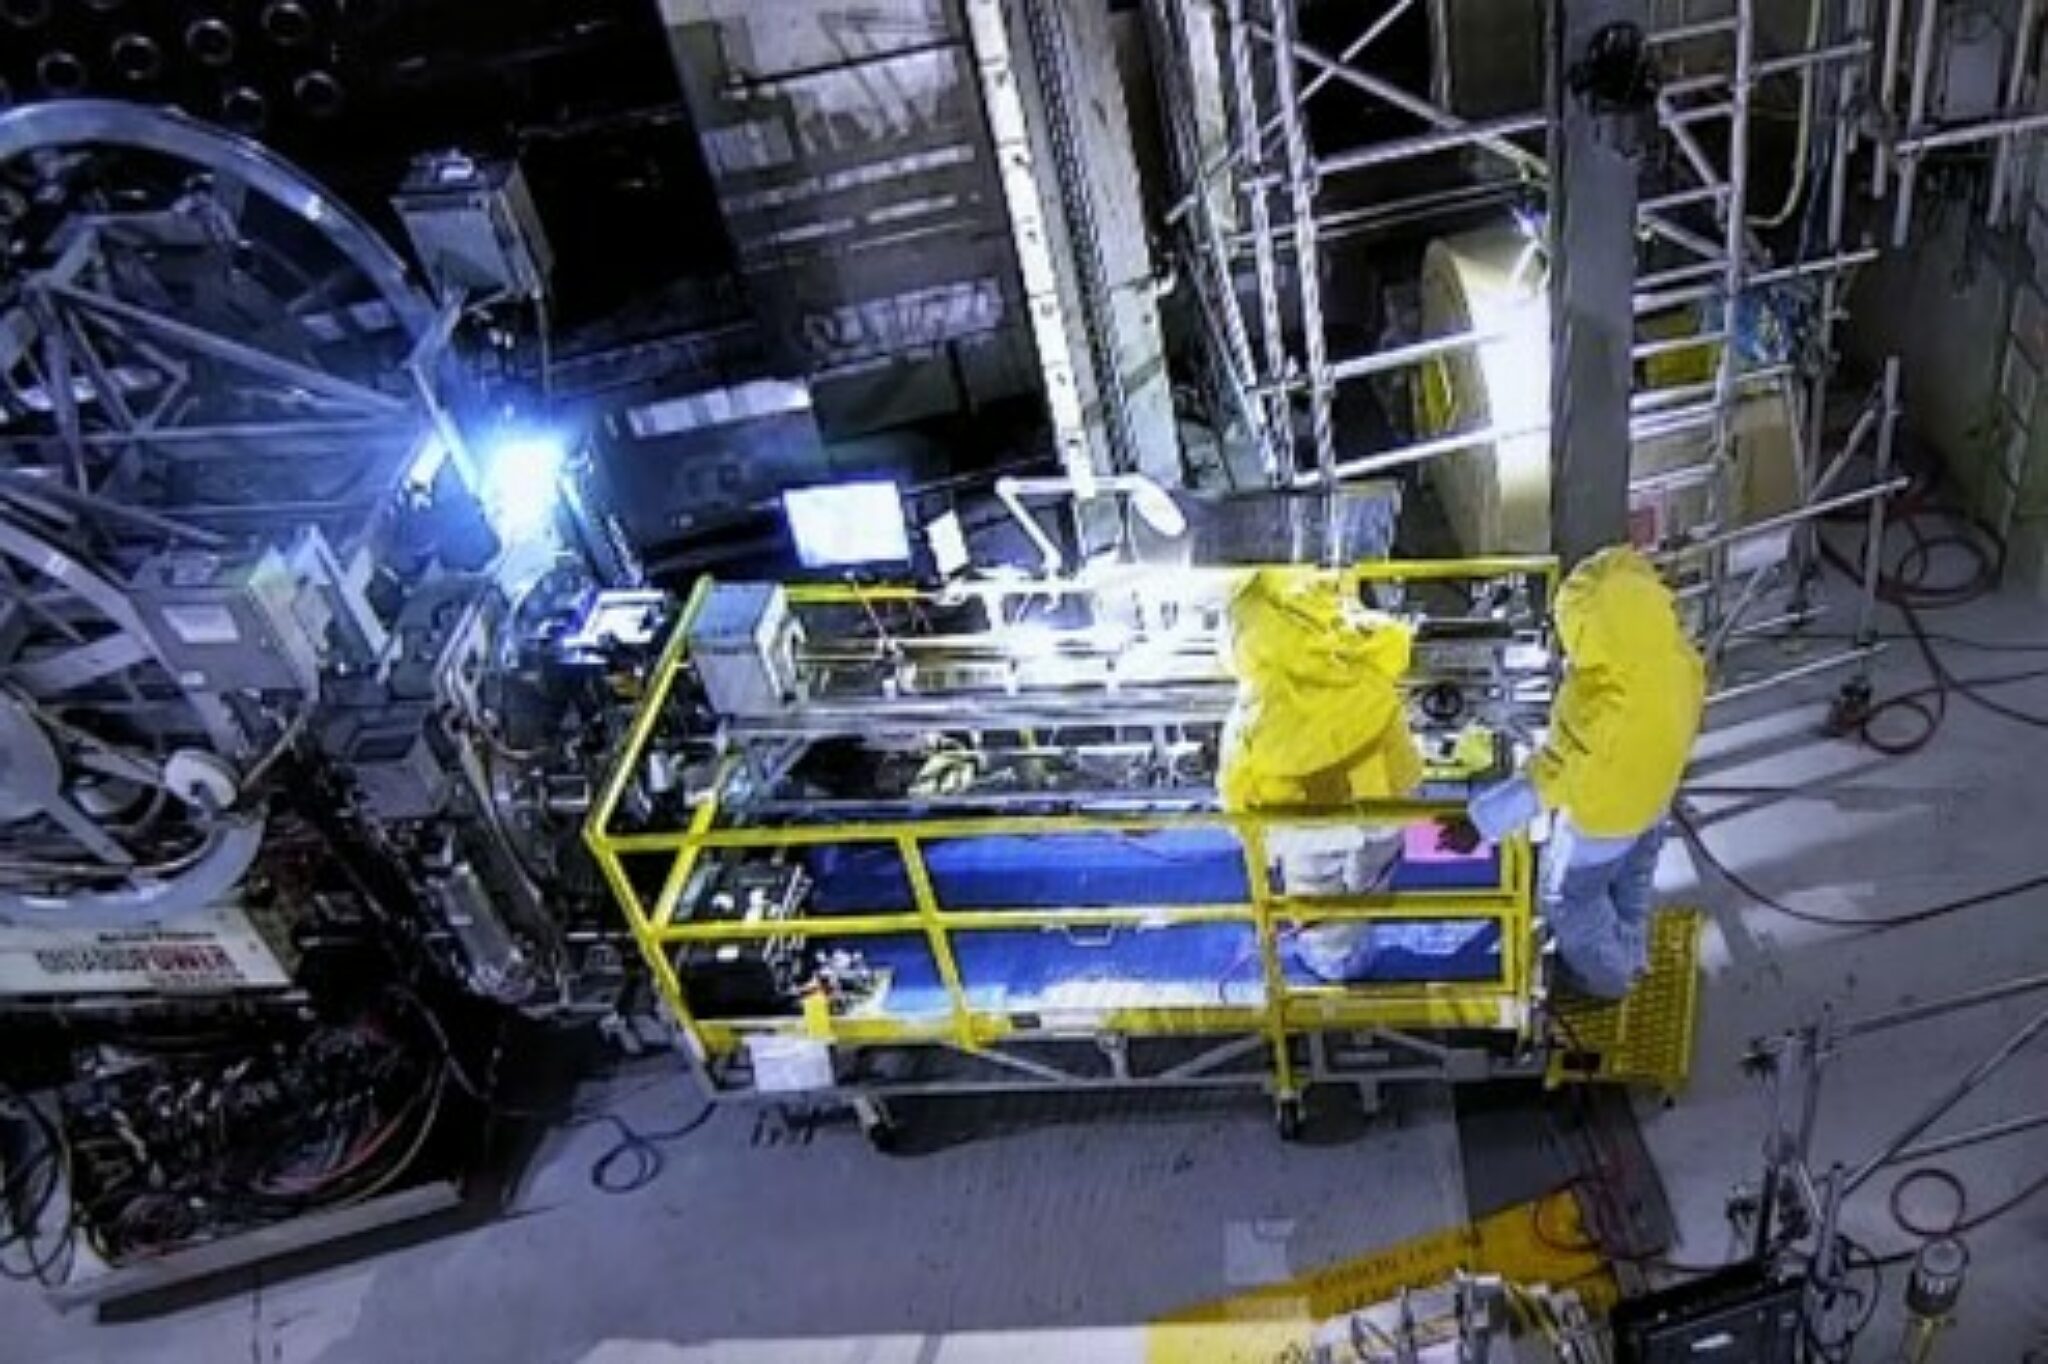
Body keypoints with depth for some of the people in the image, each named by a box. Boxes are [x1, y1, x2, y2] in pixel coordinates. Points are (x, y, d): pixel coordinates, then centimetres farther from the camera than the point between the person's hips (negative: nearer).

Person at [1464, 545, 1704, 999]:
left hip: (1600, 816, -6)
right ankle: (1632, 954, 61)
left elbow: (1548, 777, -43)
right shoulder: (1680, 660, -27)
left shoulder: (1604, 714, -48)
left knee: (1569, 898, 25)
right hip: (1653, 797, 6)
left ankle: (1605, 977, 50)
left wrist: (1480, 822, -39)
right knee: (1631, 882, 34)